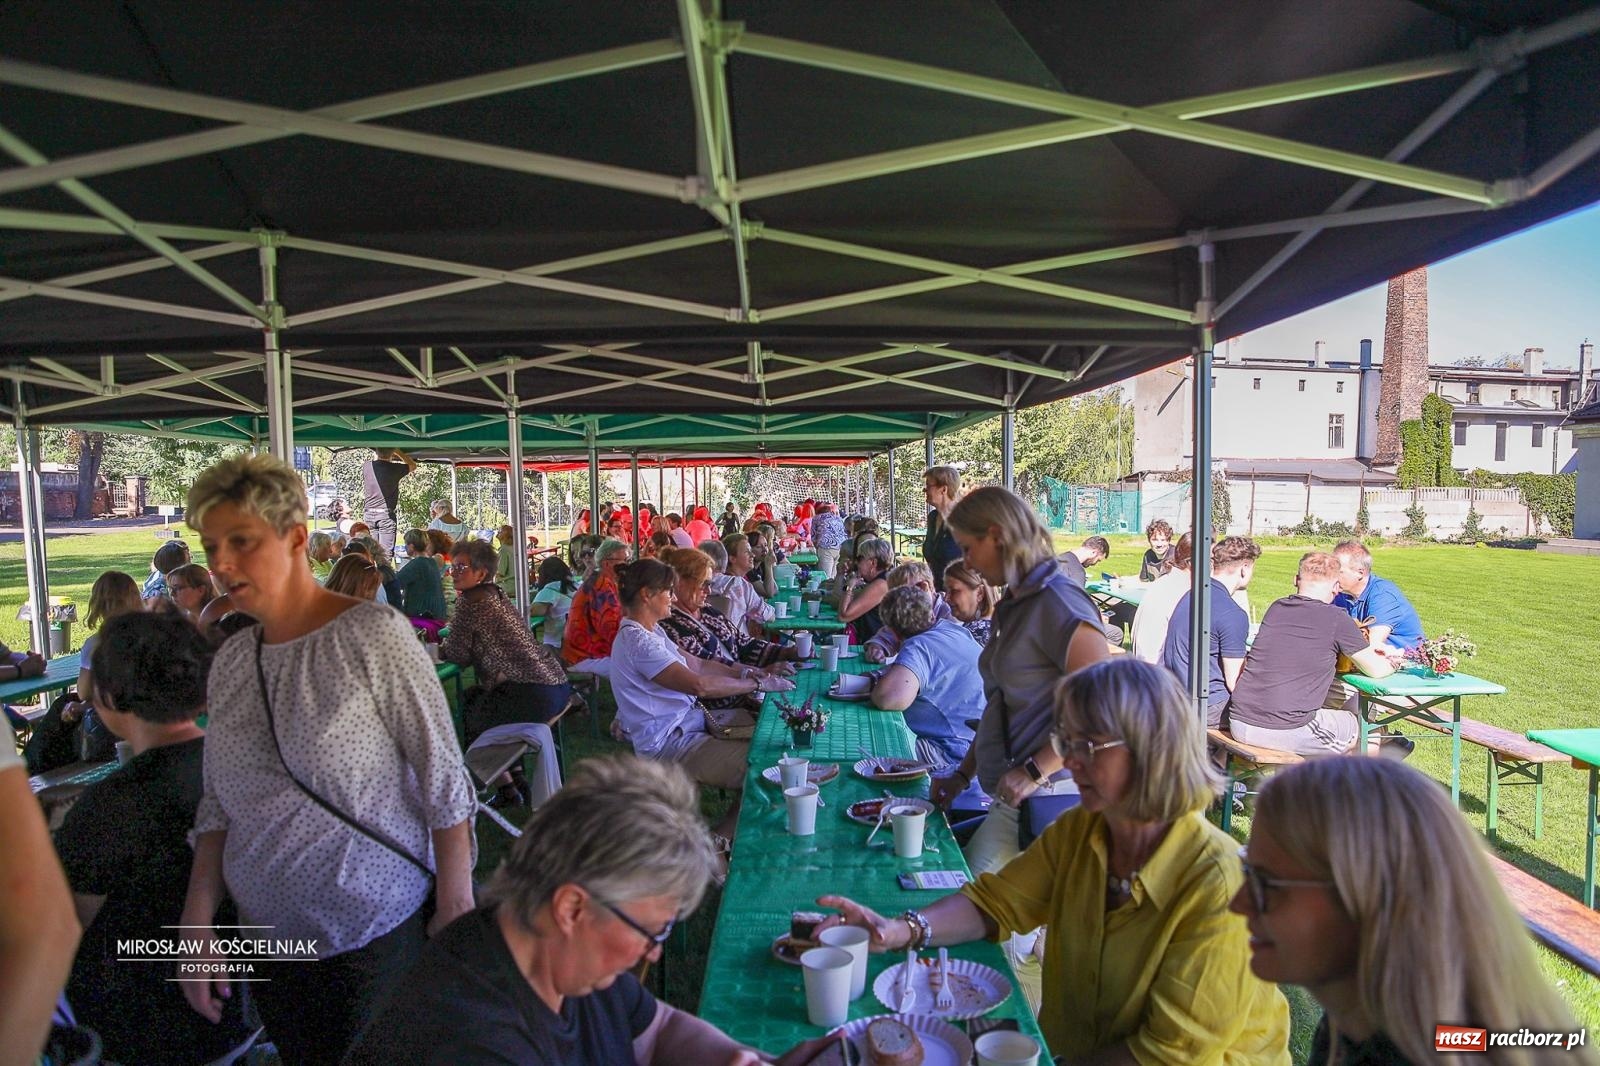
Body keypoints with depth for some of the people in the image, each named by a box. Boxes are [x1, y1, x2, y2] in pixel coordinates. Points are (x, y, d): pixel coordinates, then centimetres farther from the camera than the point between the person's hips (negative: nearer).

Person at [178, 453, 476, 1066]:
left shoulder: (371, 635, -16)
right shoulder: (230, 660, 4)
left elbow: (444, 782, -15)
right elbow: (219, 805, 10)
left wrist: (456, 913, -15)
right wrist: (197, 922, 3)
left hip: (379, 936, -6)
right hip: (270, 941, 6)